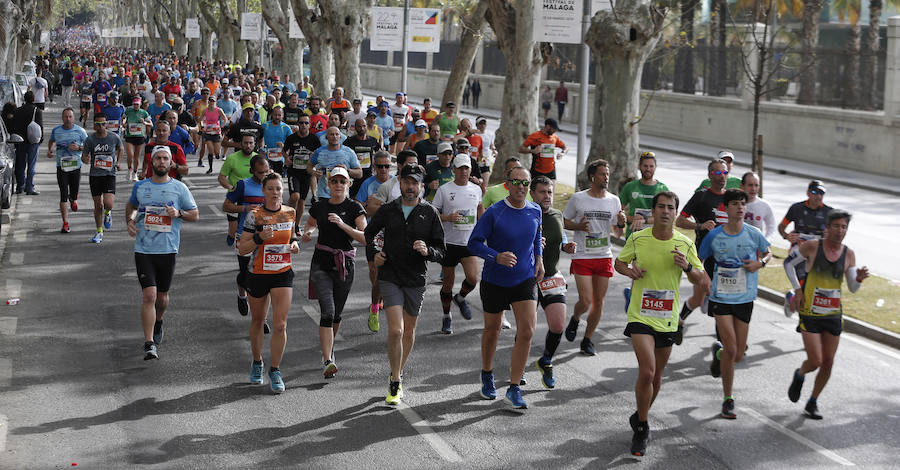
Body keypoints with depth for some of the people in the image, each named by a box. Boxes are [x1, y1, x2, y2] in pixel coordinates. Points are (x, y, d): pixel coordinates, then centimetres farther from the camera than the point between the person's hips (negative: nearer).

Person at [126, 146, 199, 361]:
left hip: (168, 250, 1)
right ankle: (149, 344, -11)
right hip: (144, 249, -1)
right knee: (149, 295, -13)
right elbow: (131, 205, 24)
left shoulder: (179, 188, 1)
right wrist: (130, 220, 4)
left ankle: (158, 323, 46)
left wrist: (178, 213, -12)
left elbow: (195, 214, 7)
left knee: (162, 297, 13)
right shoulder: (140, 186, 5)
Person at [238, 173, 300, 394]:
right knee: (258, 321, 15)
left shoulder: (290, 213, 1)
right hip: (258, 274, -1)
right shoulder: (255, 215, -9)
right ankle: (257, 362, 36)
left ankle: (275, 370, 2)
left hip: (283, 274, 1)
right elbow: (242, 249, -8)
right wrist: (259, 238, -24)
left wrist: (294, 244, -1)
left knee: (280, 324, -9)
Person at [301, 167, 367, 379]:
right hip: (321, 264, 0)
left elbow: (365, 238, -13)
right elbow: (311, 224, 26)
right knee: (327, 311, -16)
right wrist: (307, 233, 3)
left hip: (344, 266, 0)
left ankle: (329, 348, 41)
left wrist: (343, 225, -24)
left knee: (336, 314, 13)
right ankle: (327, 362, -21)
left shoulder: (354, 208, -3)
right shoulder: (319, 206, 4)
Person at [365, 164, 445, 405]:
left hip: (416, 280, 1)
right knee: (395, 330, -13)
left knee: (408, 331, 12)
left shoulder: (430, 213, 0)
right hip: (390, 277, -1)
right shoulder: (387, 210, 2)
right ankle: (395, 383, -3)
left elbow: (441, 251, 1)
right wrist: (374, 254, 4)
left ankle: (397, 374, 34)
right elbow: (369, 233, 20)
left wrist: (427, 251, -20)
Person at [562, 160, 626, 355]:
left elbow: (617, 234, 13)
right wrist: (578, 226, -12)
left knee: (598, 302, 4)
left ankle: (587, 340, 19)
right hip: (582, 257, -3)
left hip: (604, 257, 3)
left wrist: (621, 224, -10)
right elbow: (564, 221, 7)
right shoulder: (578, 198, -3)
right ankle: (575, 319, 23)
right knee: (585, 301, -11)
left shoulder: (614, 200, 6)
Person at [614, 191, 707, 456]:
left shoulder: (685, 244, -2)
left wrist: (687, 267, -17)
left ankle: (640, 418, 38)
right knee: (646, 372, -17)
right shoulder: (637, 239, -4)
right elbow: (619, 262, 13)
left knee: (656, 376, 12)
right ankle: (642, 429, 0)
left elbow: (702, 281, 4)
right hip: (641, 315, -3)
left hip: (668, 319, 3)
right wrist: (629, 270, -9)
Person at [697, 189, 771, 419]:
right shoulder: (714, 236, -5)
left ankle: (718, 352, 42)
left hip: (745, 299, 2)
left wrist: (760, 263, -6)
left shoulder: (753, 234, -2)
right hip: (721, 298, -2)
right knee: (731, 350, -11)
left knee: (738, 356, 6)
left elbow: (768, 253, 15)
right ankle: (728, 399, 4)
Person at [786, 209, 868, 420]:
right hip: (810, 314, -4)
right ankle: (799, 375, 25)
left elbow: (853, 288, 3)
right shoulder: (812, 246, -9)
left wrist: (859, 279, -19)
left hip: (834, 315, 4)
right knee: (815, 361, -10)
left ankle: (812, 403, 24)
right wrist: (797, 289, -1)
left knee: (828, 363, 6)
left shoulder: (848, 254, 1)